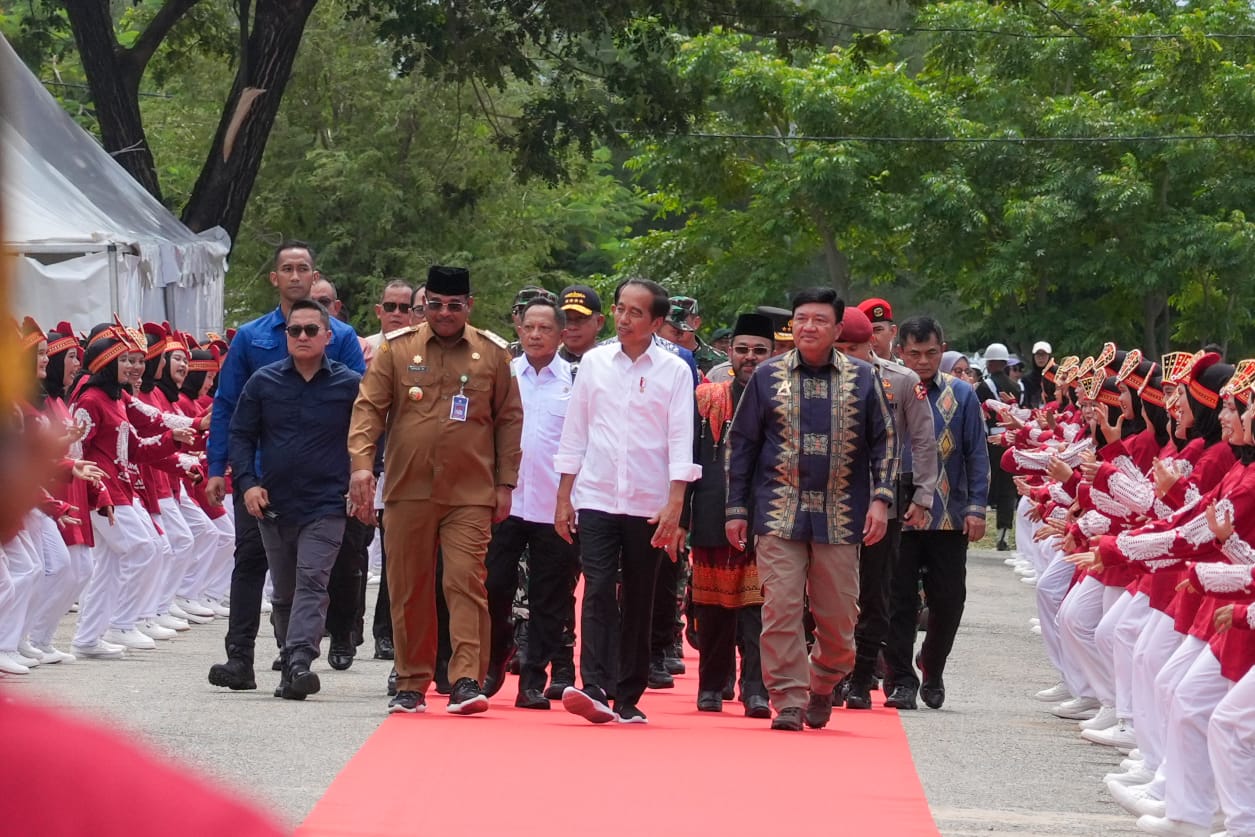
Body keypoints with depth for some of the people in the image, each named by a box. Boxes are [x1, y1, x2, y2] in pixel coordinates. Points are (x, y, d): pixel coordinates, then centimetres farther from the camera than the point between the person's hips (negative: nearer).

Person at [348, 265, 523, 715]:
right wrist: (361, 462, -14)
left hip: (470, 495, -1)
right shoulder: (397, 349, 4)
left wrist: (505, 483, 4)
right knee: (408, 590, 6)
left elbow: (509, 420, 8)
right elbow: (369, 407, 0)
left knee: (467, 584, -10)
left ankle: (467, 682, -12)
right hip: (407, 492, 1)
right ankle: (412, 685, 15)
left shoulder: (492, 353, 5)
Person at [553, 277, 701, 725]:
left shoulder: (674, 371, 0)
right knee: (598, 591, -12)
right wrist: (563, 497, 7)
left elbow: (680, 442, -4)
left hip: (649, 504, -1)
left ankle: (628, 699, 11)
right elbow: (574, 433, 10)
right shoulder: (593, 362, 6)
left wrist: (674, 506, -12)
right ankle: (596, 690, -21)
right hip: (596, 498, 1)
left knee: (638, 603, 5)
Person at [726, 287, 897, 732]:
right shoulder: (768, 376, 6)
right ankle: (788, 701, -2)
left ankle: (823, 685, 27)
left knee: (839, 615, 2)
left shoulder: (862, 378, 6)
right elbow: (741, 443, 8)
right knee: (781, 609, -8)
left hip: (841, 519, 0)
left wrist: (880, 499, -4)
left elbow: (884, 441, 8)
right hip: (779, 514, 0)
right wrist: (736, 509, 4)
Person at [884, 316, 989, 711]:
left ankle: (933, 673, 25)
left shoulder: (961, 395, 4)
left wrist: (976, 508, -2)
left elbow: (976, 455, 5)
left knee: (948, 600, 5)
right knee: (899, 602, 0)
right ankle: (902, 681, 7)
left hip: (949, 518, 1)